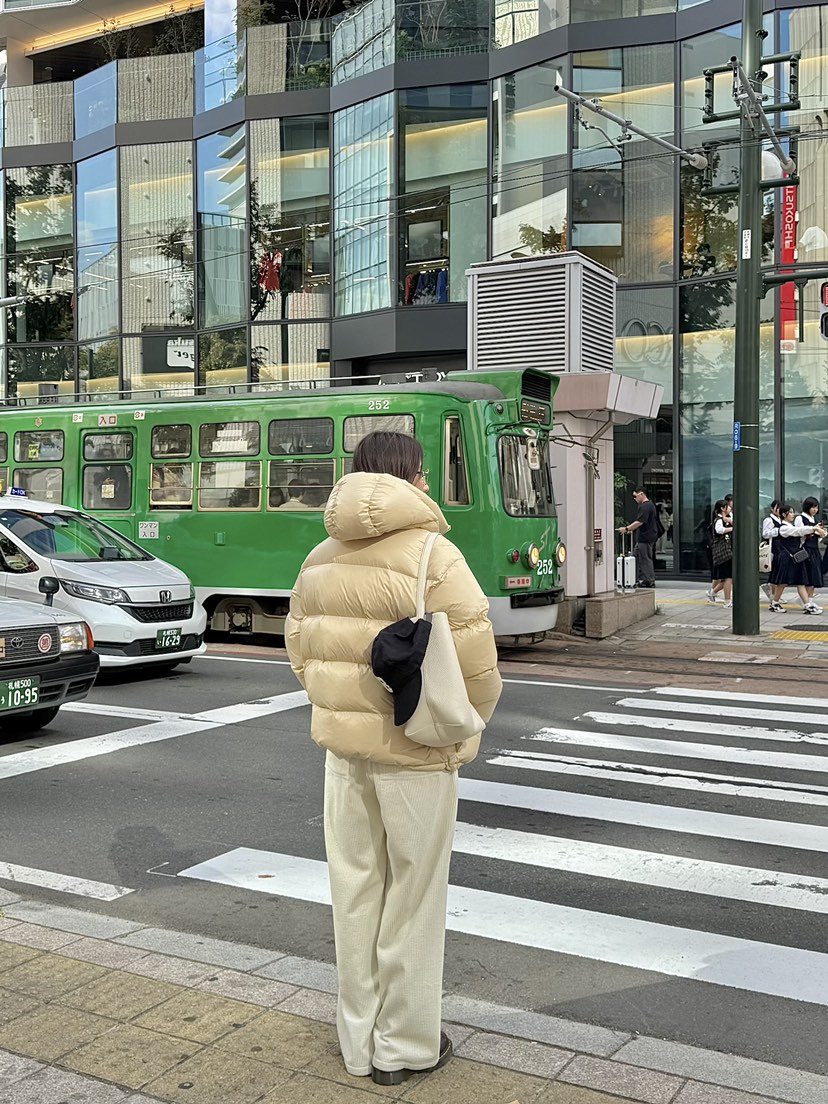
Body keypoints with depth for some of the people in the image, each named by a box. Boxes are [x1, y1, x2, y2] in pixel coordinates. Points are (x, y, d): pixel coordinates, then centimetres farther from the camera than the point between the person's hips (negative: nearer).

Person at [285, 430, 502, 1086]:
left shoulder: (321, 559, 6)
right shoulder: (431, 555, -15)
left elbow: (301, 649, 11)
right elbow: (475, 664, -17)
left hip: (344, 744, 6)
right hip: (415, 748, -6)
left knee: (356, 889, 15)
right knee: (412, 898, 8)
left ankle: (360, 1042, 28)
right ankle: (404, 1049, 21)